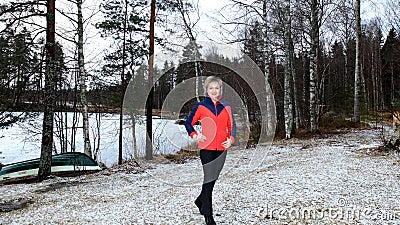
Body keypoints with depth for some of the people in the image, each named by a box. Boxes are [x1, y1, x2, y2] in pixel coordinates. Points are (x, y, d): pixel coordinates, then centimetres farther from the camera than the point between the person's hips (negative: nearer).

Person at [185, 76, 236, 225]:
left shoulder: (226, 107, 8)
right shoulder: (200, 106, -1)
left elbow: (232, 126, 14)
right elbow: (188, 123, 5)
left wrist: (231, 139, -3)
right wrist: (195, 136, -11)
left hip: (222, 149, 4)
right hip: (207, 149, -4)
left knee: (213, 178, 15)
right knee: (209, 179, -5)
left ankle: (200, 201, 40)